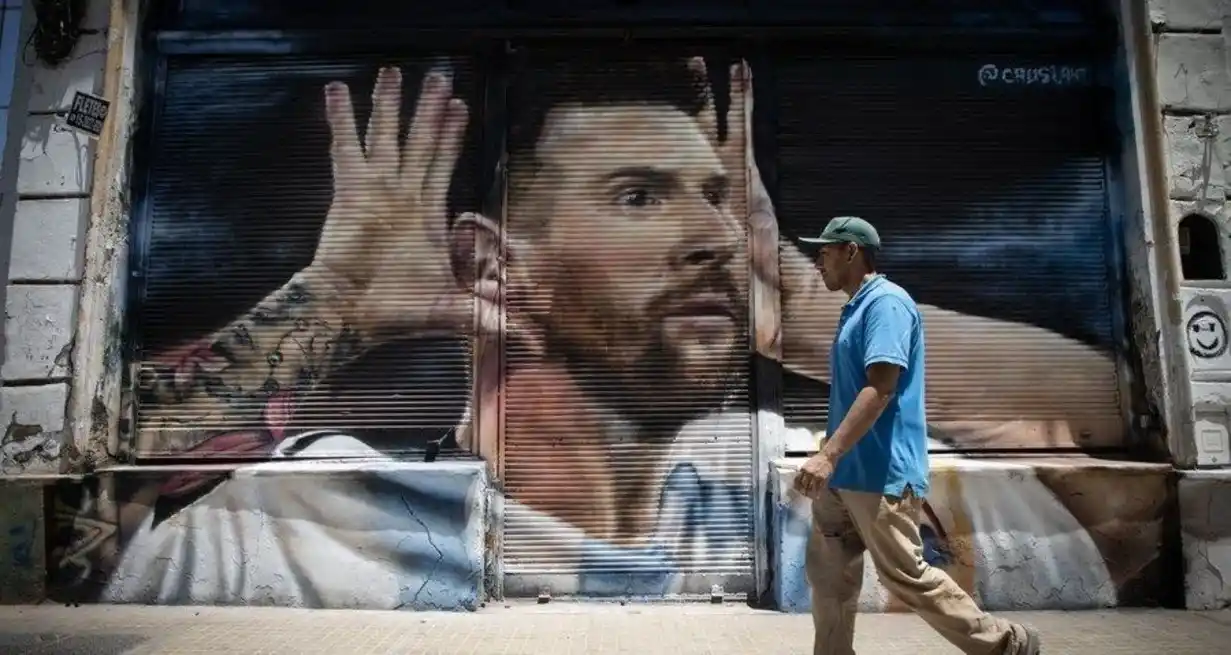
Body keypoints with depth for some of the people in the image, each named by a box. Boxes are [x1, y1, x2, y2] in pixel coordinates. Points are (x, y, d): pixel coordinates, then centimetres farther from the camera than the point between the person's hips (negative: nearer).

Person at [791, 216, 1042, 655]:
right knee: (828, 573, 10)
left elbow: (881, 388, -23)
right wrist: (829, 459, 24)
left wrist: (828, 455, -29)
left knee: (906, 577, 0)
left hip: (880, 473, -10)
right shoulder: (855, 309, 17)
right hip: (845, 472, 10)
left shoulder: (886, 302, -13)